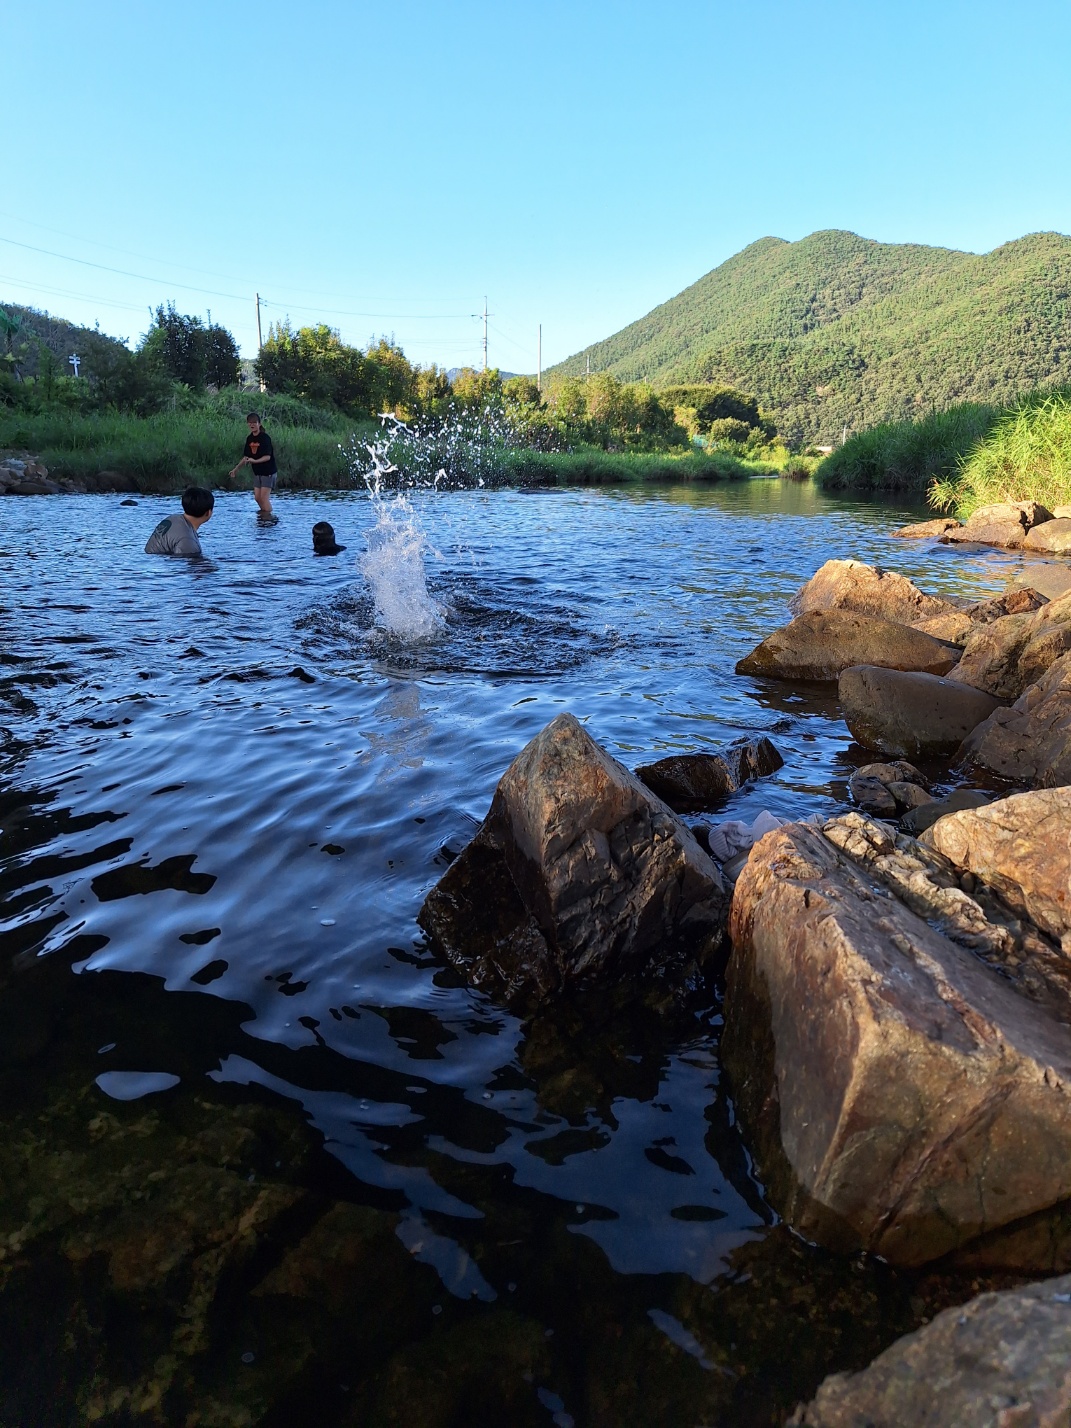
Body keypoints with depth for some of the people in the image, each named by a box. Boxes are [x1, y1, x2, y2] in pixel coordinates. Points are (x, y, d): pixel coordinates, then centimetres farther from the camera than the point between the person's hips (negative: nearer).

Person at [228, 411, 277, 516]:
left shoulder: (265, 437, -15)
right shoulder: (249, 438, 5)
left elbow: (267, 456, -22)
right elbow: (246, 457, 13)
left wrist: (254, 461, -35)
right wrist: (236, 469, 11)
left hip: (268, 472, -7)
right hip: (257, 472, 7)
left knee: (264, 497, -10)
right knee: (257, 497, 7)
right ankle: (263, 513, 21)